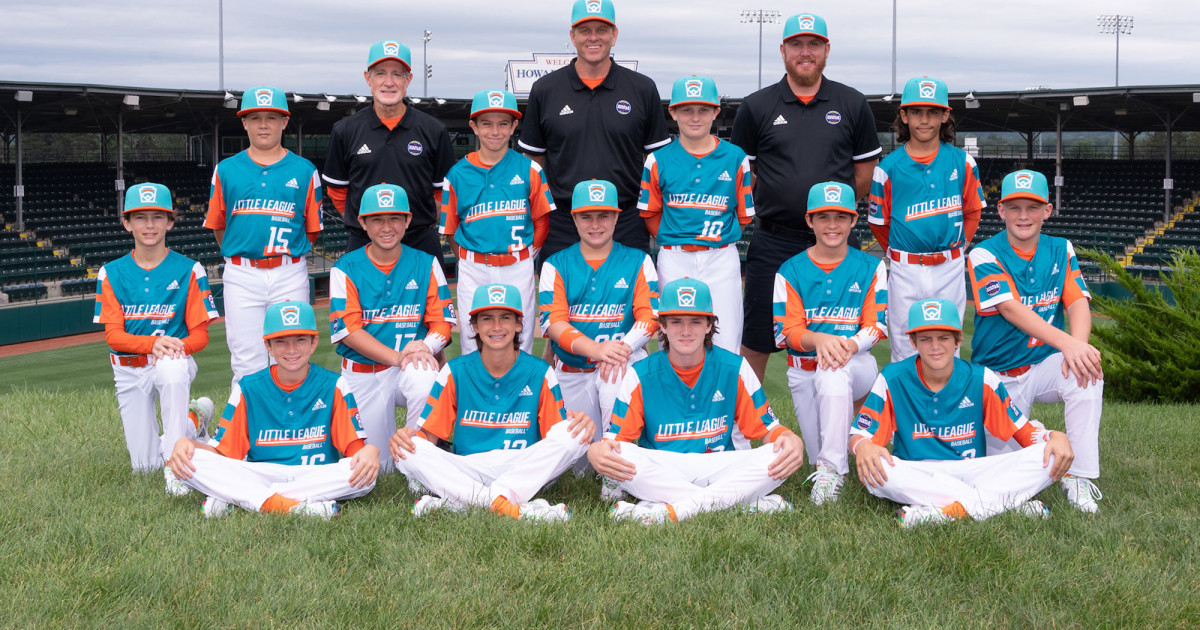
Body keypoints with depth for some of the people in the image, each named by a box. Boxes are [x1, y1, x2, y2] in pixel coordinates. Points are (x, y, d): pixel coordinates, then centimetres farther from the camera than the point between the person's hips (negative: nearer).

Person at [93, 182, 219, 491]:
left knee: (171, 369, -42)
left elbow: (200, 334, -5)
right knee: (143, 465, 4)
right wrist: (153, 342, -26)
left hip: (175, 362, -3)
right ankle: (195, 419, 33)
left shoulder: (188, 270, -3)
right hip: (129, 370, 3)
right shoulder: (112, 273, 1)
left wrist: (175, 346, -28)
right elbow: (113, 335, -6)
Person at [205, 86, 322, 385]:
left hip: (290, 276, 0)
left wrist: (288, 256, 11)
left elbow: (313, 229, 11)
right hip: (241, 277, 0)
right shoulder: (226, 170, 9)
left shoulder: (304, 171, 7)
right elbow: (218, 226, 14)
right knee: (247, 365, -1)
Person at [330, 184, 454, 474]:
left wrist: (425, 345, -25)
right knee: (375, 466, 3)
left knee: (425, 379, -38)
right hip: (361, 374, 1)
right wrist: (398, 357, -23)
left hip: (410, 367, 0)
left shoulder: (426, 265, 3)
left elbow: (443, 321, 0)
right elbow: (348, 330, -10)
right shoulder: (346, 269, -1)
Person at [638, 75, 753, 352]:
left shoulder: (735, 158, 5)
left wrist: (717, 241, 3)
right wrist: (672, 242, 3)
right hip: (674, 261, 0)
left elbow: (744, 215, 8)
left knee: (725, 348, -3)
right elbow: (650, 214, 10)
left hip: (722, 259, 0)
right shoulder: (659, 160, 5)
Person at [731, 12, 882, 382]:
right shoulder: (756, 107, 4)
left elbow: (865, 171, 12)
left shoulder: (853, 105, 6)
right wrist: (773, 205, 4)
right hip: (773, 244, 0)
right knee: (755, 344, 4)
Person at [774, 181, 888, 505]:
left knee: (834, 371, -39)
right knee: (821, 455, -3)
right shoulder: (790, 271, 3)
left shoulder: (870, 268, 5)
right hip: (804, 371, 2)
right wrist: (818, 339, -30)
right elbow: (787, 331, -6)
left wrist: (850, 345, -26)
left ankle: (832, 468, -33)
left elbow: (876, 325, -3)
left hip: (858, 364, -2)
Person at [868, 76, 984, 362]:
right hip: (906, 272, -1)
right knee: (904, 353, 4)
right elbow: (879, 223, 5)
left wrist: (957, 248, 6)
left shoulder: (962, 162, 2)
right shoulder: (889, 167, -4)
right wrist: (899, 255, 7)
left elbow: (973, 212, 12)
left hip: (950, 270, 2)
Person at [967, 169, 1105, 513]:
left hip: (1044, 365, 2)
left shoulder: (1061, 251, 4)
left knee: (1087, 371, -32)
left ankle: (1079, 477, -24)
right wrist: (1065, 341, -38)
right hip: (999, 376, -2)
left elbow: (1077, 302, -9)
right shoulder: (985, 256, -9)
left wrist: (1078, 345, -32)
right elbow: (1011, 308, -23)